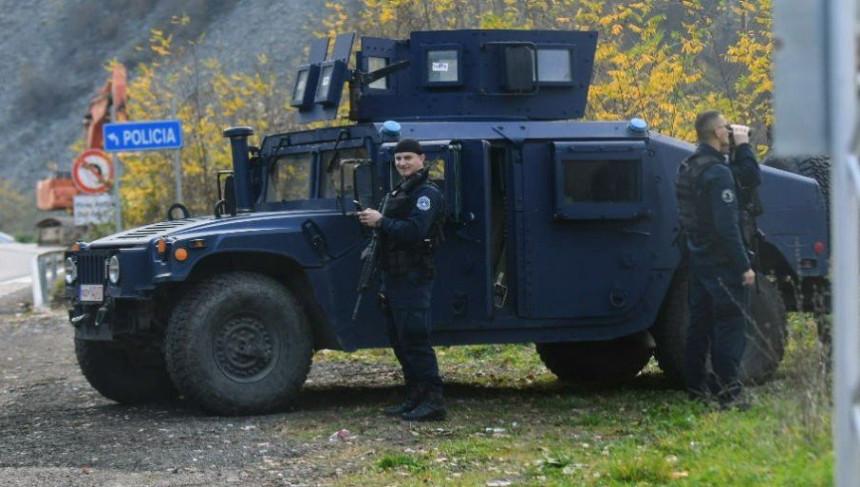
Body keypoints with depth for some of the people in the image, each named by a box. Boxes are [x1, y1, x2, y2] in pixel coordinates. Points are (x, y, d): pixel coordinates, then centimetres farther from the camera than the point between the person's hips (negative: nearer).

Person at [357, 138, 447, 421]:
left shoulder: (426, 193, -10)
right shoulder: (400, 192, 21)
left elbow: (414, 230, -22)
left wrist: (381, 221, -17)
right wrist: (373, 220, 7)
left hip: (414, 277, -10)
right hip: (395, 275, 10)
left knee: (414, 339, -14)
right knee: (400, 341, 12)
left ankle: (434, 401, -14)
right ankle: (415, 398, 17)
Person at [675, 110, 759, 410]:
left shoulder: (689, 167, 12)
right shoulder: (717, 173, -19)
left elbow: (752, 179, 15)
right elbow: (726, 226, -24)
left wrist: (742, 147, 6)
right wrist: (745, 266, -21)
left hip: (698, 258, 10)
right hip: (721, 262, -10)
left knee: (700, 323, 14)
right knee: (730, 326, -5)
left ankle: (696, 387, 20)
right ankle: (729, 392, -6)